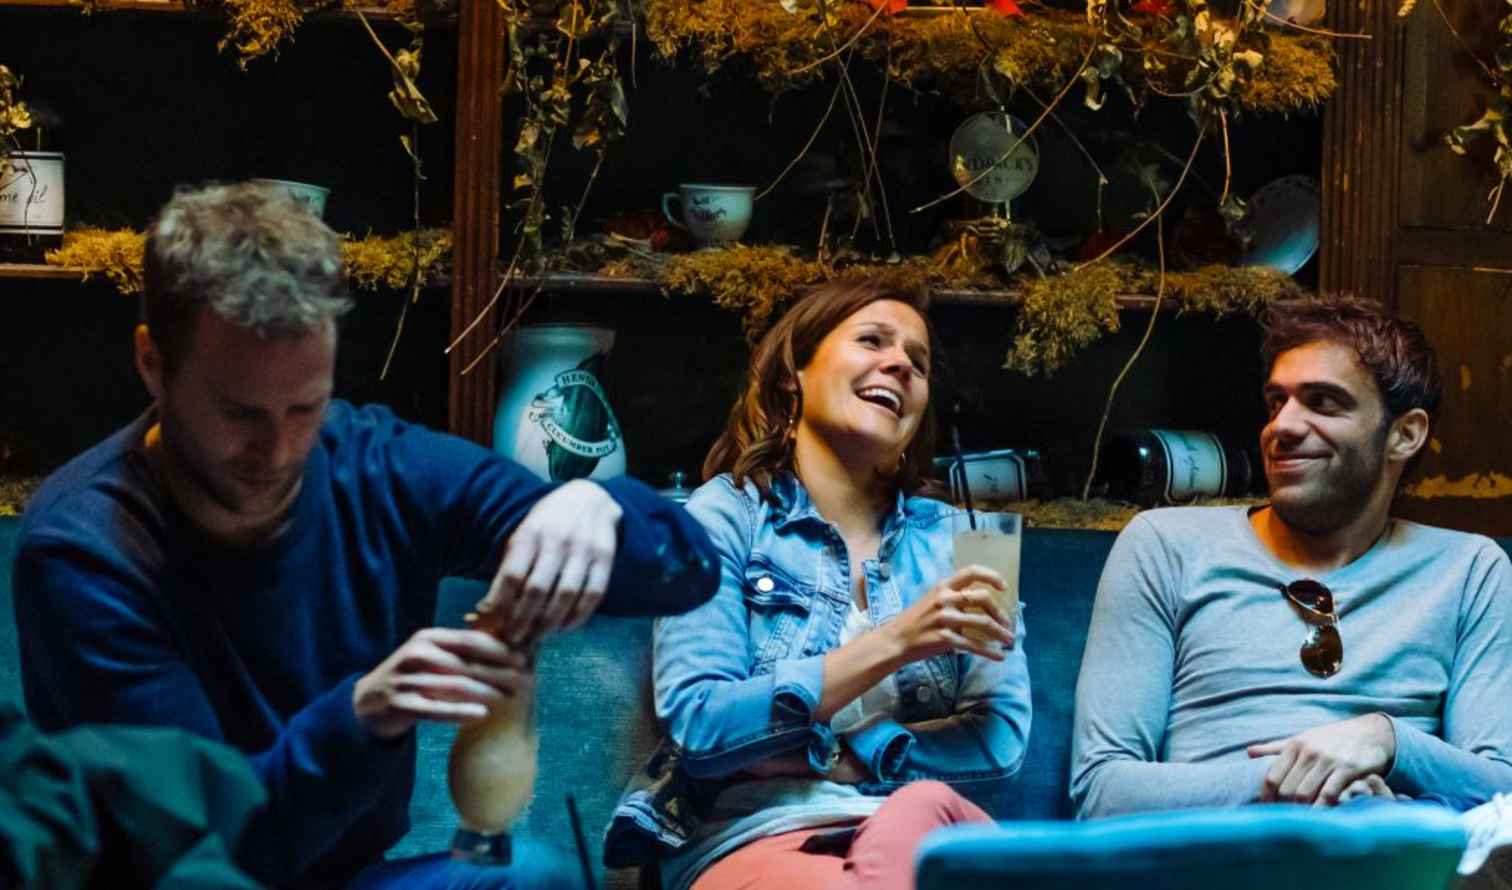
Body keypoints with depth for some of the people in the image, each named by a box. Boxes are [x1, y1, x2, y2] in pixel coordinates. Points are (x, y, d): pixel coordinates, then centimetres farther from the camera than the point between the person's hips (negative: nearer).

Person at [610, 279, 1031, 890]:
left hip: (923, 836, 3)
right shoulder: (723, 515, 6)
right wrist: (892, 642, -13)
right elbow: (699, 727, -7)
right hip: (754, 838, -3)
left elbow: (1001, 738, 4)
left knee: (921, 807, -34)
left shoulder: (953, 539, 15)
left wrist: (821, 758, -8)